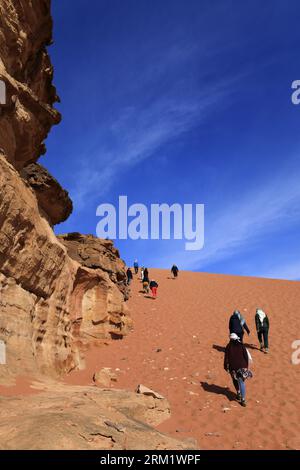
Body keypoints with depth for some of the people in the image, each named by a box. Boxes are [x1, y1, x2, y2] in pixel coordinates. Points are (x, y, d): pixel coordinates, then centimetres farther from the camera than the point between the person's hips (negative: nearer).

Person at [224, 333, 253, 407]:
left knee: (235, 380, 24)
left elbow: (226, 358, -1)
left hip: (233, 367, -1)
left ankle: (239, 394, 25)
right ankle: (243, 399, -1)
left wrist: (226, 367, 9)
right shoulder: (242, 345, 3)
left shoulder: (228, 347, 0)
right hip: (242, 366, 1)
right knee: (241, 382, 5)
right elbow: (246, 356, 3)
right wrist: (246, 366, 12)